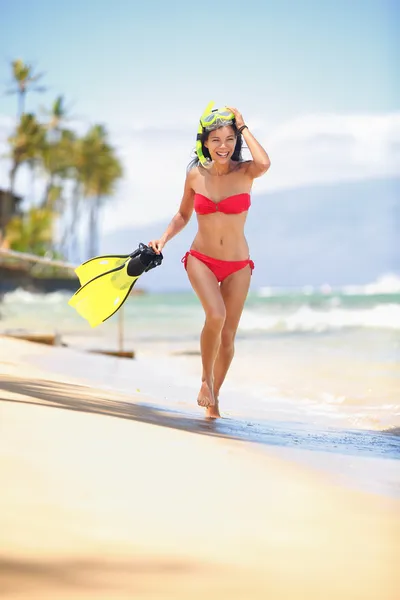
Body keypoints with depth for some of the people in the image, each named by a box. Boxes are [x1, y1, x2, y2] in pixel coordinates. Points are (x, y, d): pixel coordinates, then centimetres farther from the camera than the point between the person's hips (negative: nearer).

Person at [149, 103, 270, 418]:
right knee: (215, 316, -26)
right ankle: (206, 379, -3)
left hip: (237, 266, 0)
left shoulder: (244, 172, -7)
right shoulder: (196, 175, -1)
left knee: (228, 336, 5)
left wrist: (243, 127, -19)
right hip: (201, 259, 0)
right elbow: (183, 215, 15)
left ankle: (214, 396, 28)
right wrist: (164, 238, -1)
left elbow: (264, 163, -32)